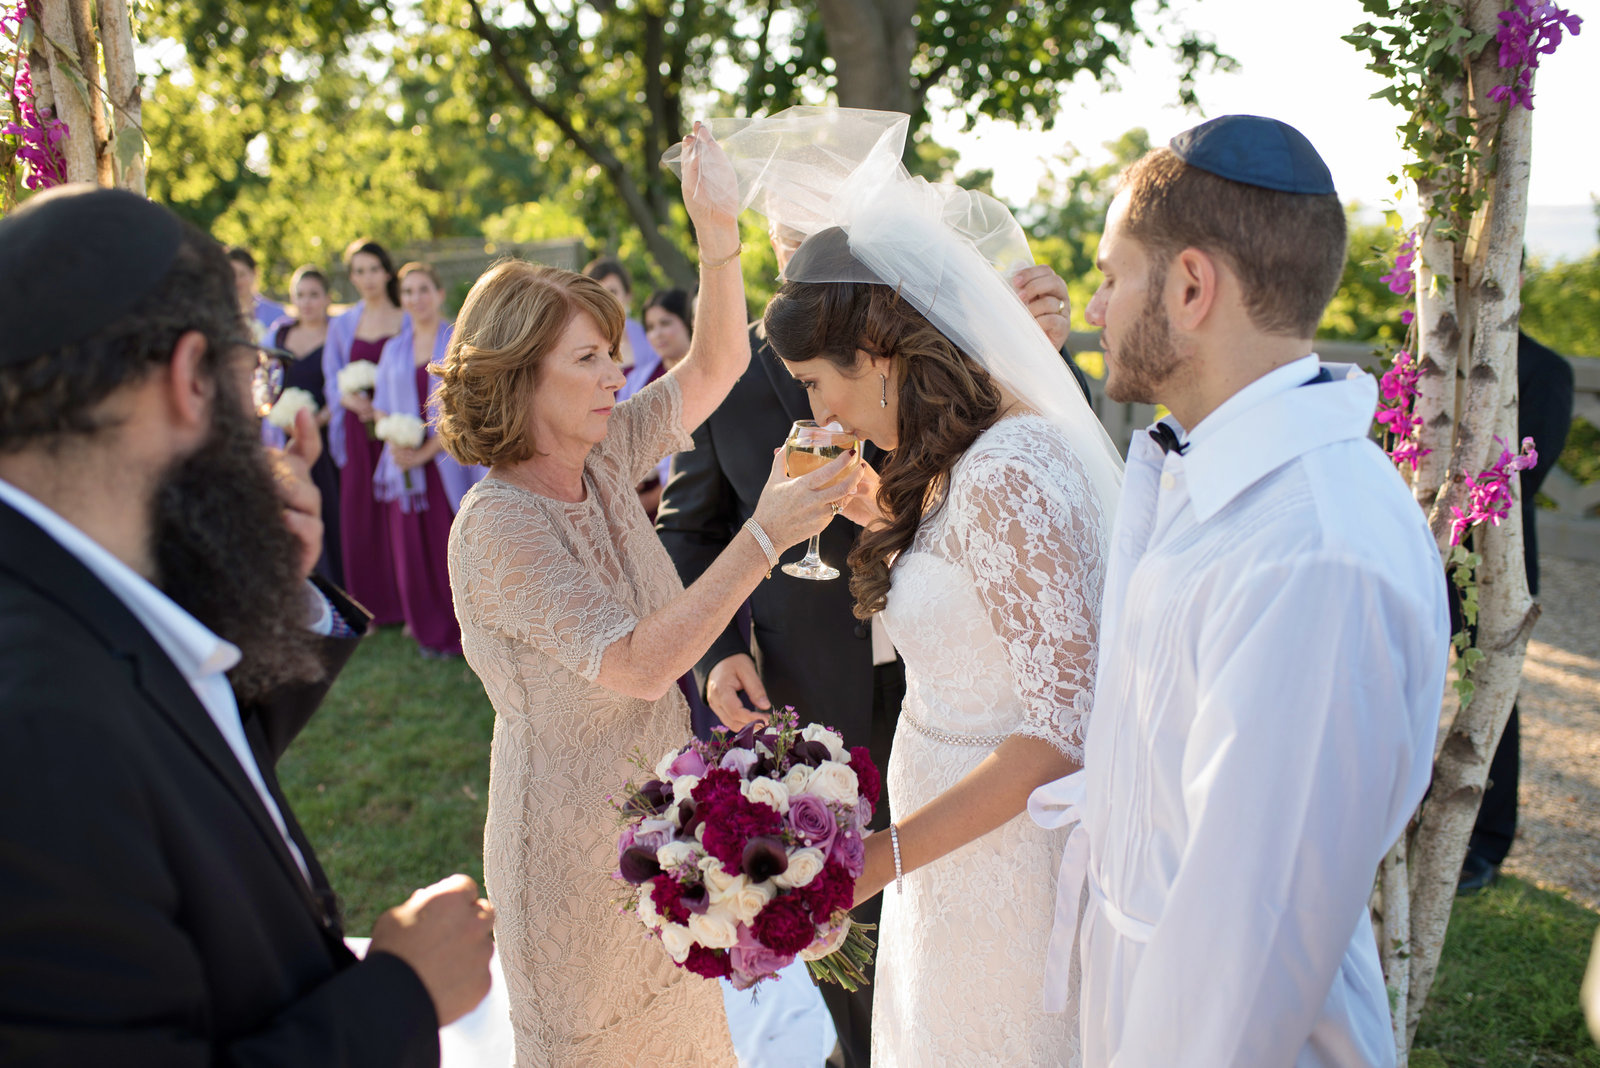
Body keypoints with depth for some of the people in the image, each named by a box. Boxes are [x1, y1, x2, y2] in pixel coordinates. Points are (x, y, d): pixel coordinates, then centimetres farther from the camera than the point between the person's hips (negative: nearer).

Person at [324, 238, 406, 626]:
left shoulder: (407, 321, 3)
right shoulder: (342, 326, 12)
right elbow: (333, 380, 11)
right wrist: (349, 398, -11)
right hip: (359, 430, 3)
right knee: (360, 516, 3)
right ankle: (373, 607, 14)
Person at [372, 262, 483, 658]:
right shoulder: (394, 349, 13)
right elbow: (382, 407, 15)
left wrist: (425, 452, -13)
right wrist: (395, 445, -6)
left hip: (449, 460, -4)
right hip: (405, 463, 4)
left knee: (452, 546, -3)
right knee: (411, 548, 4)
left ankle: (460, 632, 10)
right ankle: (429, 631, 18)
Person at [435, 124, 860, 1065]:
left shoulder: (601, 458, -2)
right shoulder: (498, 524, -24)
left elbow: (716, 366, 0)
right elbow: (637, 663, -32)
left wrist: (719, 232, -14)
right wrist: (765, 539, -37)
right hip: (575, 840, -7)